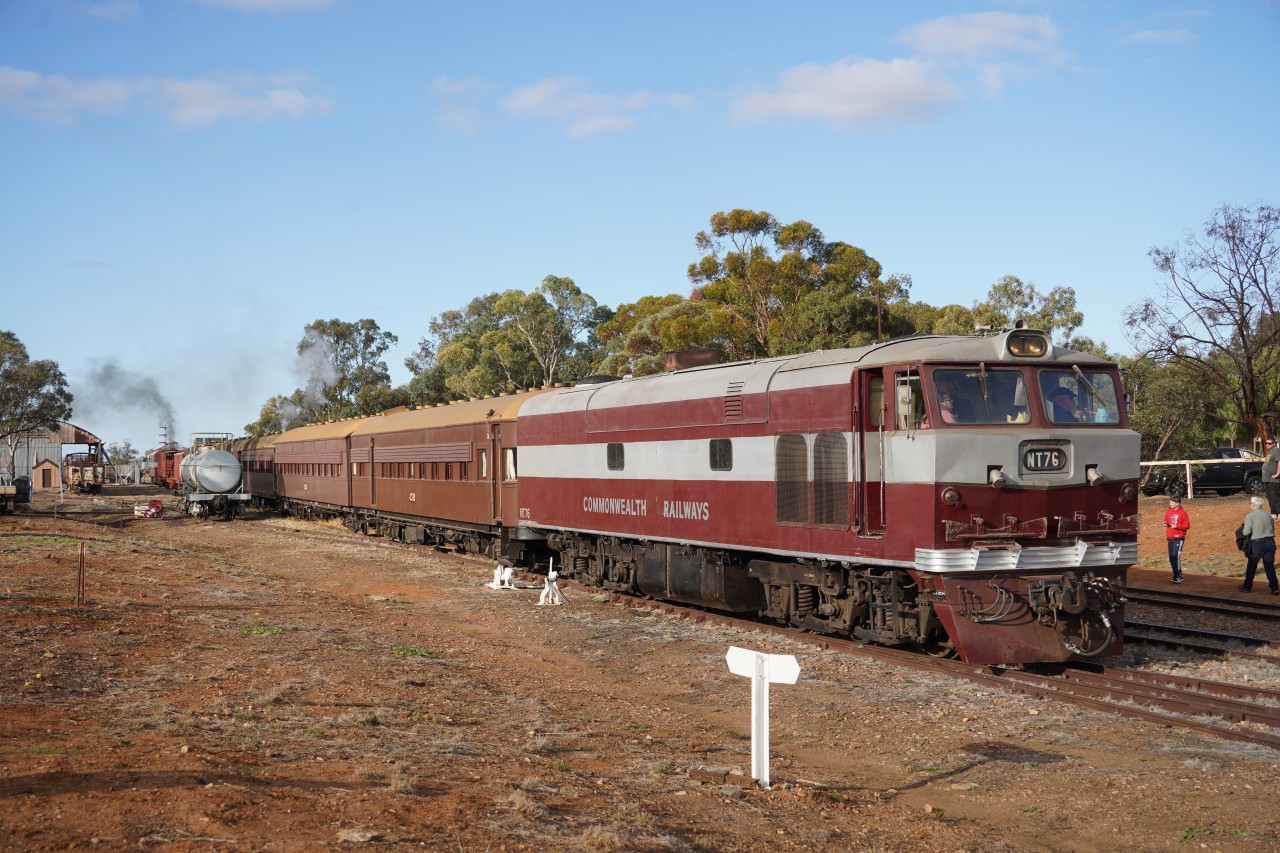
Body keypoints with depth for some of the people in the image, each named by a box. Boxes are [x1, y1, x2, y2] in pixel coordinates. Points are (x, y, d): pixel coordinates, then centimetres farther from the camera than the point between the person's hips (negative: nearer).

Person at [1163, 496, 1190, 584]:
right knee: (1171, 556, 6)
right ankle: (1177, 575, 17)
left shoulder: (1182, 513, -8)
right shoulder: (1168, 511, 10)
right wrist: (1165, 524, 0)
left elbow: (1187, 526, -8)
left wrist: (1176, 526, -19)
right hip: (1170, 537, 6)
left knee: (1176, 555, -16)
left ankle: (1178, 576, -11)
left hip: (1179, 538, -6)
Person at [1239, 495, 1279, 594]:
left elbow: (1246, 532, -14)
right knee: (1269, 565, 9)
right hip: (1270, 541, 3)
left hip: (1257, 543, -3)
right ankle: (1274, 588, 2)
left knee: (1251, 566, 12)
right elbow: (1273, 529, 11)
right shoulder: (1268, 514, 5)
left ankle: (1247, 586, 23)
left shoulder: (1250, 516, -10)